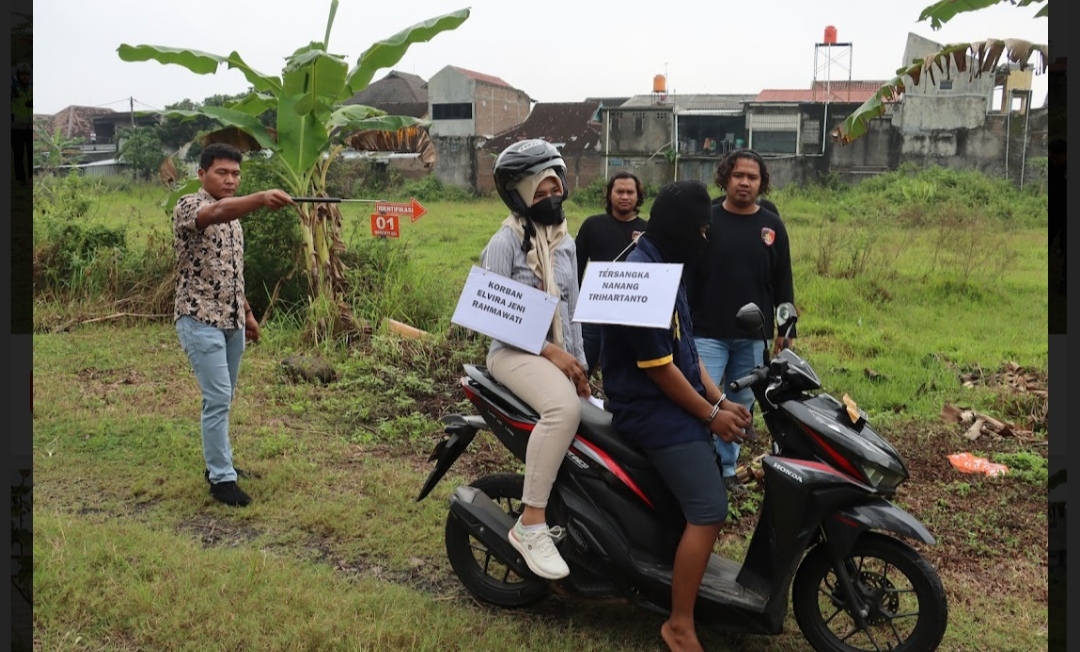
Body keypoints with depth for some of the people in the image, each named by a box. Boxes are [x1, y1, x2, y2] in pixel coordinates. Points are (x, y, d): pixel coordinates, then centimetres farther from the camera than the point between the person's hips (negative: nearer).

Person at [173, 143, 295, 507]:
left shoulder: (233, 215, 14)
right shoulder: (188, 207, -12)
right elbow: (217, 211, -37)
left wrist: (247, 313, 20)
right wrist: (260, 199, -54)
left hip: (232, 319, 8)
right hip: (201, 318, -8)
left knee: (224, 398, 15)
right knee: (218, 398, -10)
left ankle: (217, 462, 28)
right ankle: (221, 478, -2)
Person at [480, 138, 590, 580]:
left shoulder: (565, 241, 15)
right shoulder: (506, 241, -6)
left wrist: (579, 364, 8)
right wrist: (550, 351, -19)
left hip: (559, 354, 8)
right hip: (514, 351, -7)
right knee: (564, 407, -35)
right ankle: (530, 524, -31)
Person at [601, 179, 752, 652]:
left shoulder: (662, 268, 11)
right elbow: (659, 367, -21)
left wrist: (720, 400, 7)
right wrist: (709, 414, -12)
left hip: (675, 405, 11)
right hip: (655, 410, -11)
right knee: (709, 512, -14)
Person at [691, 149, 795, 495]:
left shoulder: (772, 226, 6)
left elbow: (783, 282, 9)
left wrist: (786, 330, 6)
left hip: (753, 337, 3)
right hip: (708, 333, -3)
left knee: (740, 406, 11)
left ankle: (727, 469, 23)